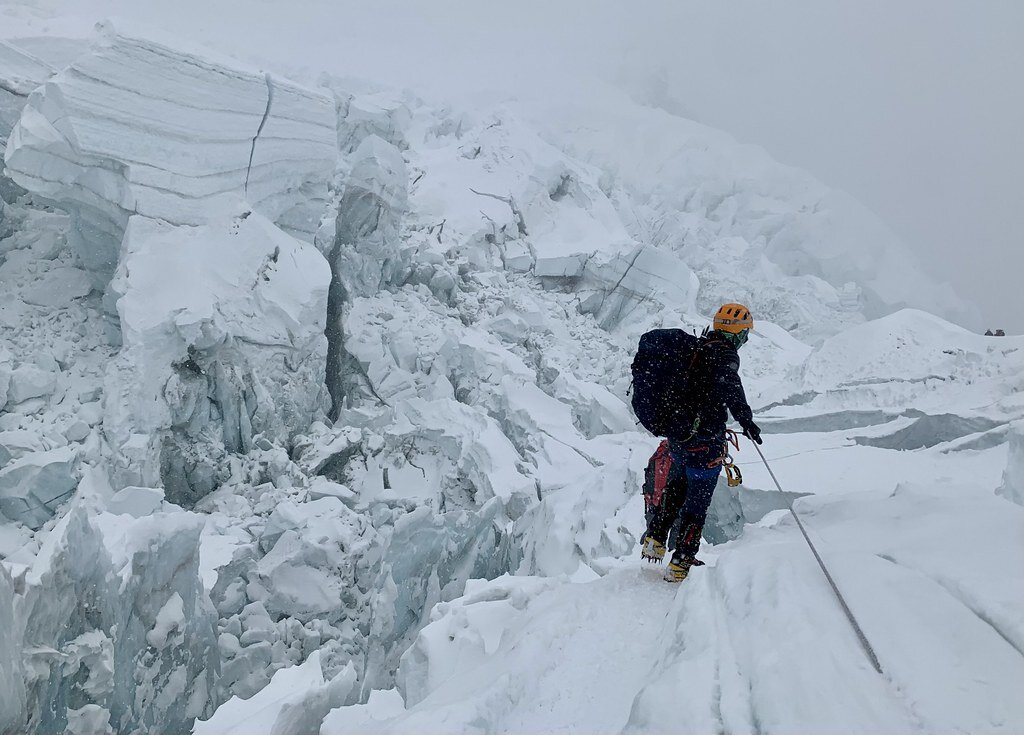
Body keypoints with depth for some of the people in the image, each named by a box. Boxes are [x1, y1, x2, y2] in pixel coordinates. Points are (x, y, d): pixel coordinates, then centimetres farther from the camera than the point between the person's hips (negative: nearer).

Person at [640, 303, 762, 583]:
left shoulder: (693, 348, 10)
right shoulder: (725, 355, -13)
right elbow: (728, 385, -34)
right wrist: (745, 419, -43)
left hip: (676, 437, 7)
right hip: (705, 441, -7)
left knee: (676, 488, 29)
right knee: (697, 502, 3)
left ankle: (655, 539, 33)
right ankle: (680, 565, 7)